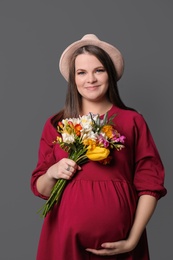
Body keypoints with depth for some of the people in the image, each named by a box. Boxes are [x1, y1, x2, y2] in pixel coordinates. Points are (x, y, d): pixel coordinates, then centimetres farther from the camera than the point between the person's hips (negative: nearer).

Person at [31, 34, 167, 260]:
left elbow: (150, 184, -2)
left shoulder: (132, 121, -1)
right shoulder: (55, 124, 4)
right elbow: (40, 189, 9)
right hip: (65, 237, 2)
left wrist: (132, 240, -9)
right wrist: (52, 173, -12)